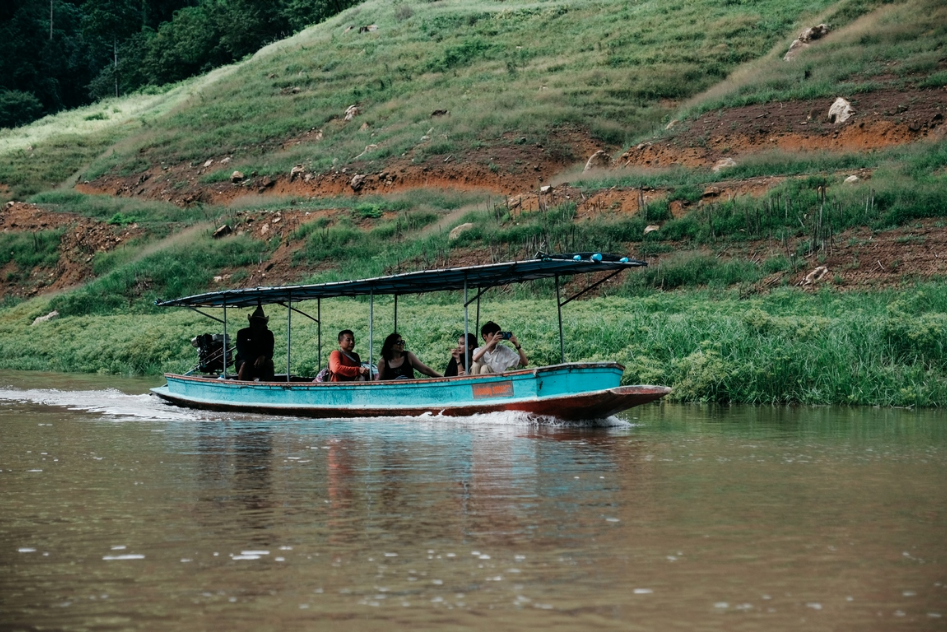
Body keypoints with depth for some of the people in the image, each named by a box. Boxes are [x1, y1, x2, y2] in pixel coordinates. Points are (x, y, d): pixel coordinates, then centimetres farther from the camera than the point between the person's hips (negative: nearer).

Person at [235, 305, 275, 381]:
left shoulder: (268, 334, -2)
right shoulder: (242, 333, -8)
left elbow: (270, 353, -11)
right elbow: (242, 353, -17)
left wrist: (263, 357, -37)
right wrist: (255, 360, -33)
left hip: (261, 366, 2)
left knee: (269, 362, -27)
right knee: (245, 364, -34)